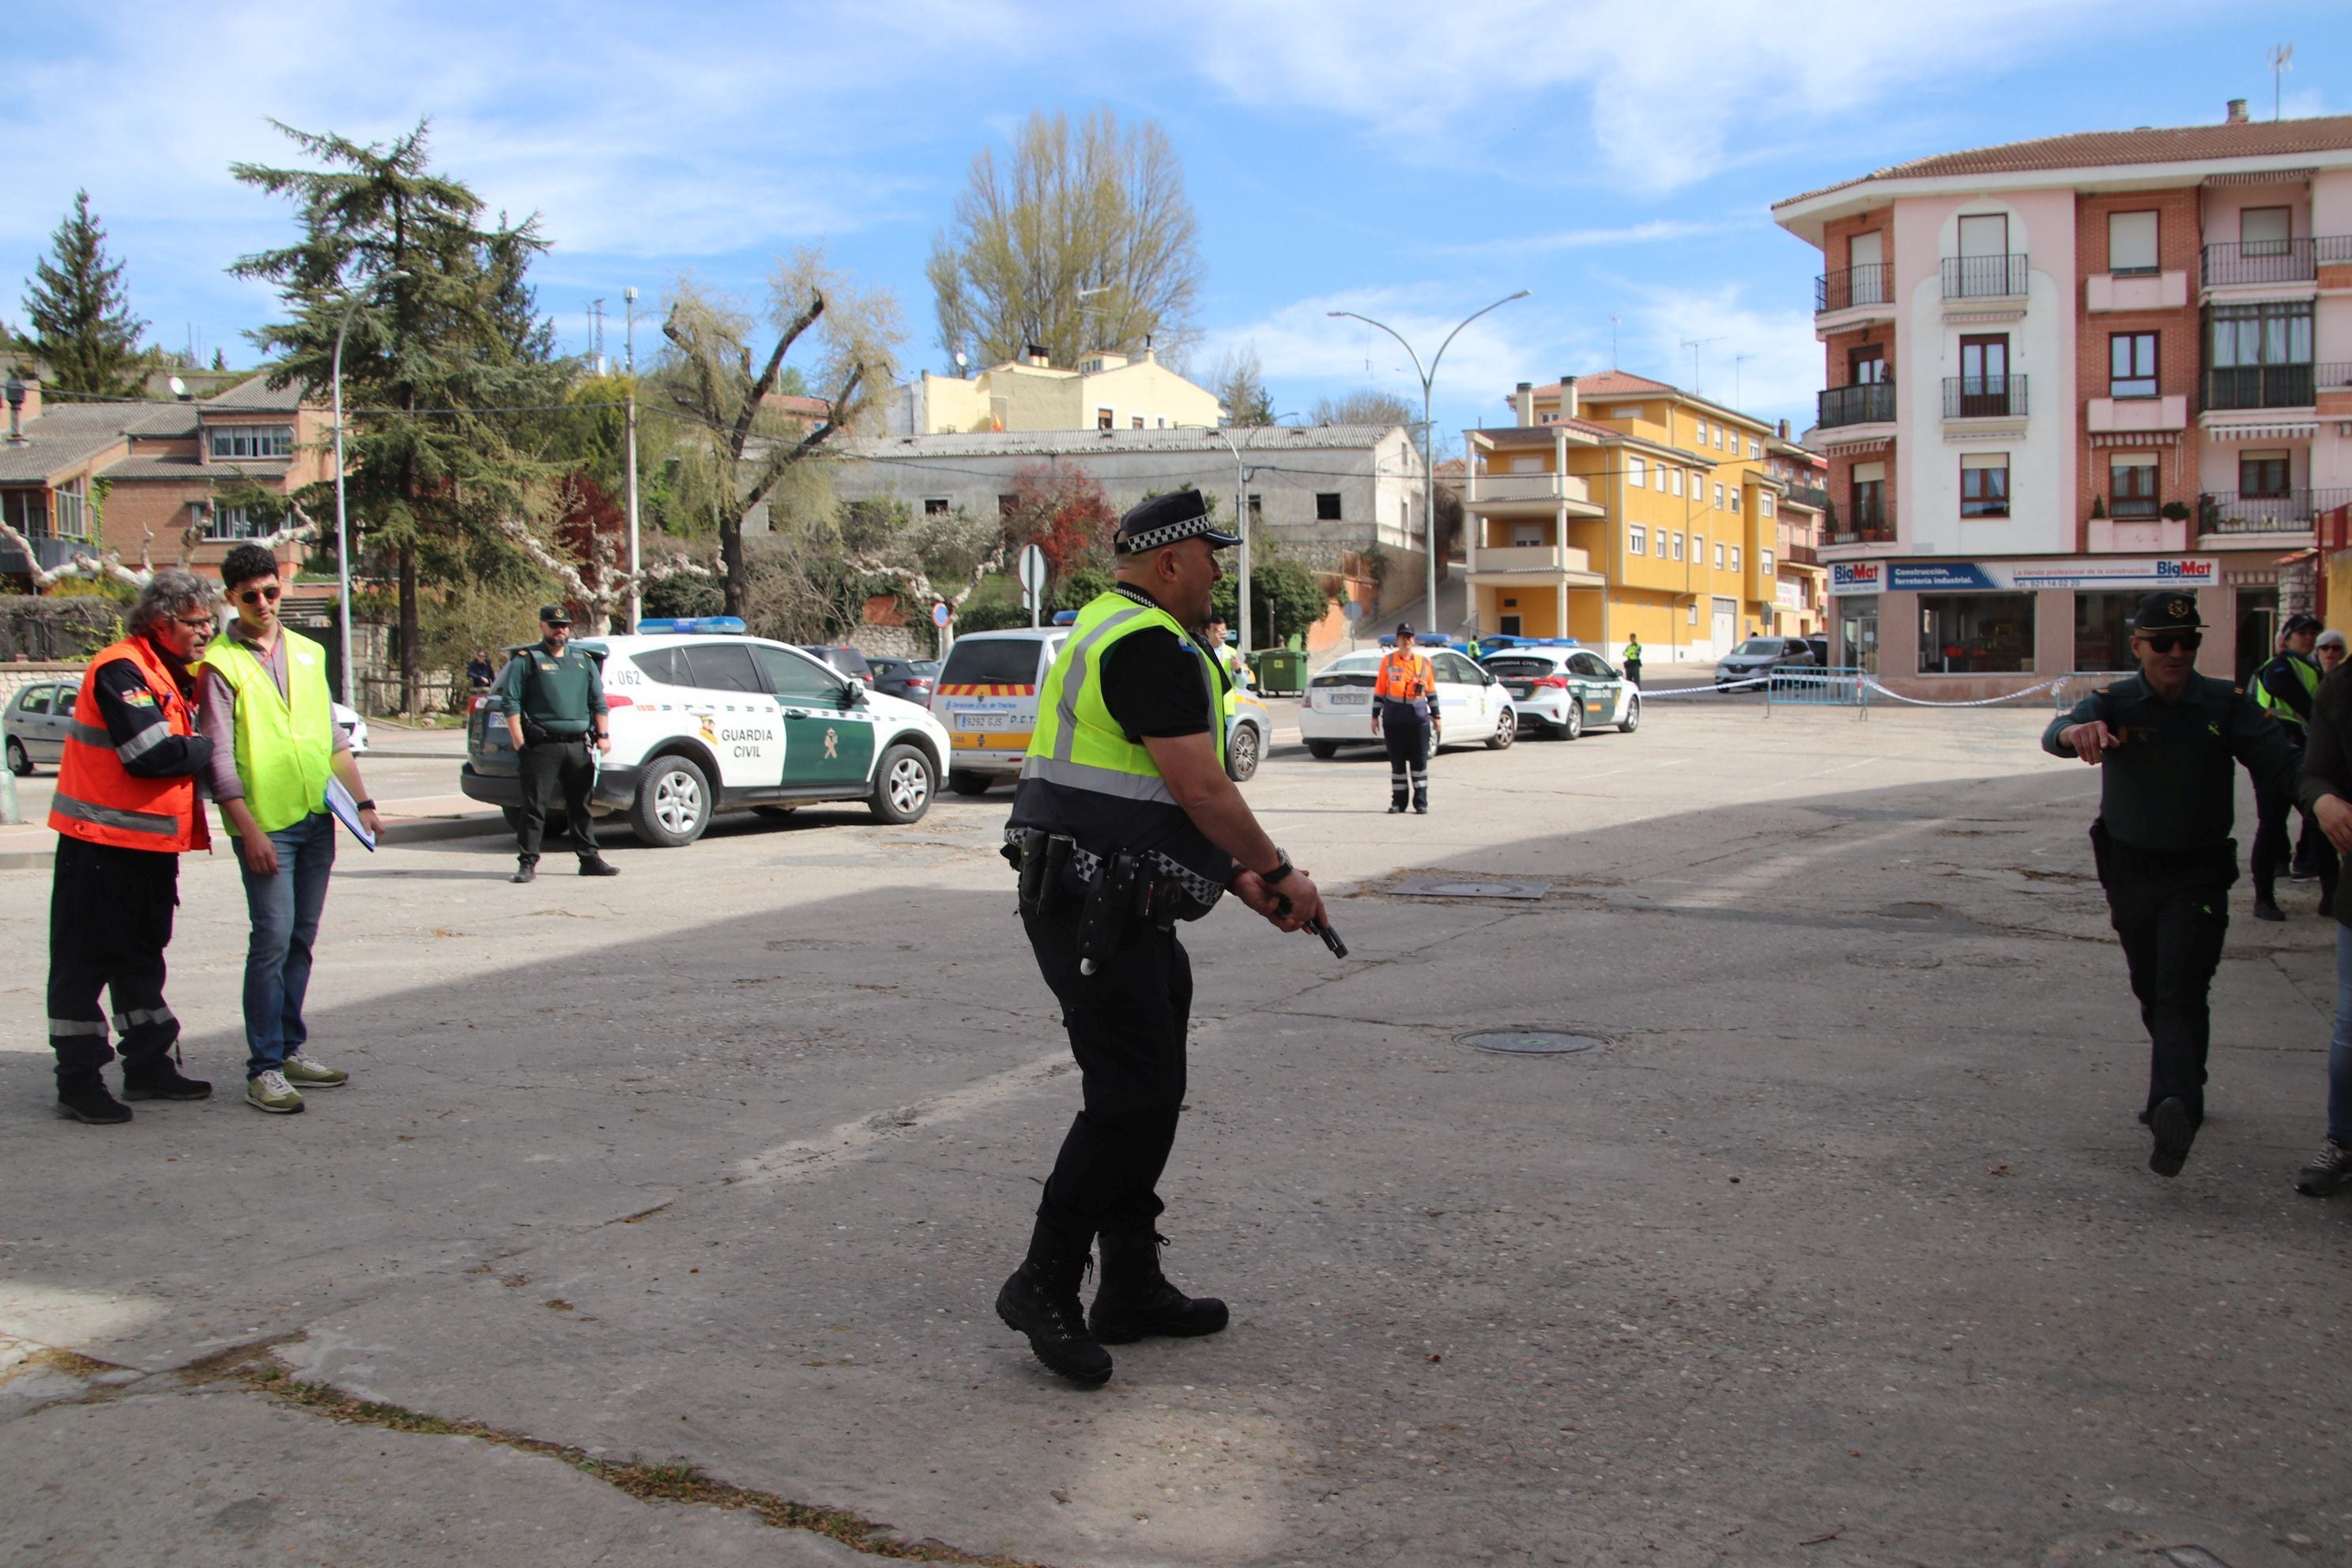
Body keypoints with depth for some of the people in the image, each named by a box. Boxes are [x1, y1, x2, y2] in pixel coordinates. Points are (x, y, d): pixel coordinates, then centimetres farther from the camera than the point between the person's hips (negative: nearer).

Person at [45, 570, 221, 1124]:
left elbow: (179, 749, 17)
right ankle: (79, 1083, 3)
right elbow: (152, 754, -25)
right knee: (84, 963, -2)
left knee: (142, 957, 17)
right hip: (102, 844, -10)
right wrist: (209, 749, -11)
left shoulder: (173, 674, 14)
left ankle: (149, 1067, 26)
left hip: (152, 842, 10)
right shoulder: (121, 671, -17)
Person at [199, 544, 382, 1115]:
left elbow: (335, 737, 18)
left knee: (301, 940, 10)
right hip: (266, 825, -5)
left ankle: (291, 1049, 20)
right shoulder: (220, 663, -4)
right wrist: (248, 830, -15)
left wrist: (362, 802, 11)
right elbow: (219, 758, -9)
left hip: (318, 818, 6)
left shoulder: (308, 653, 13)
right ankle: (264, 1069, -5)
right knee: (272, 941, -9)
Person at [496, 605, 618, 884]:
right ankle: (528, 862, -1)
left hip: (578, 746, 4)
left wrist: (603, 734, 6)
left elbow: (598, 701, 18)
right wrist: (519, 743, -10)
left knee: (580, 806, 10)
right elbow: (511, 703, -2)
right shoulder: (526, 660, 3)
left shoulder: (584, 661, 18)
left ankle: (589, 858, 15)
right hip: (542, 746, -4)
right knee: (534, 806, -4)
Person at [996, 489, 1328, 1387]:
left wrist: (1240, 880, 20)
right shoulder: (1155, 646, -15)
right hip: (1097, 916, -11)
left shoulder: (1110, 633, 21)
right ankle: (1042, 1287, 1)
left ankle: (1133, 1292, 22)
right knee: (1128, 1101, -9)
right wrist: (1278, 872, -7)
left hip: (1121, 915, 11)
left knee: (1150, 1097, 14)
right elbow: (1199, 788, -20)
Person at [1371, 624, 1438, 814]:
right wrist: (1375, 716, 4)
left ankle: (1421, 802, 6)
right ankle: (1398, 802, 12)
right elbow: (1379, 690, 6)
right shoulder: (1387, 661, 3)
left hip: (1418, 718, 0)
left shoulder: (1424, 661, 6)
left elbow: (1431, 691, 12)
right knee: (1397, 761, 5)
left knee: (1419, 761, 1)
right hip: (1393, 719, 0)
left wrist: (1435, 715, 12)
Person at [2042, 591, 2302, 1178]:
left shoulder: (2226, 705, -5)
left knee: (2180, 993, -16)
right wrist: (2079, 731, -54)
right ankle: (2181, 1091, 36)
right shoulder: (2114, 704, -6)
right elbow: (2055, 733, -27)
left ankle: (2175, 1110, -30)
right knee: (2151, 994, 16)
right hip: (2129, 871, 3)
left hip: (2197, 875, -2)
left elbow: (2283, 763, -17)